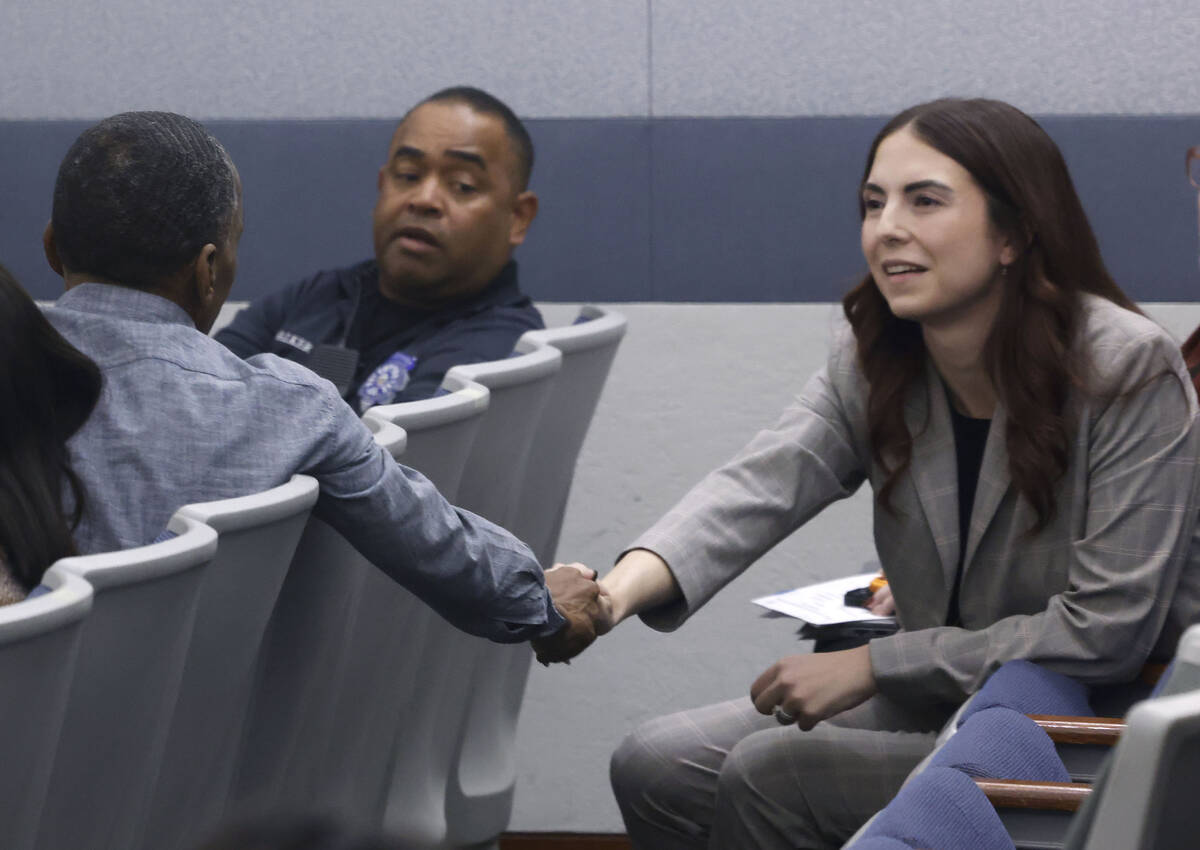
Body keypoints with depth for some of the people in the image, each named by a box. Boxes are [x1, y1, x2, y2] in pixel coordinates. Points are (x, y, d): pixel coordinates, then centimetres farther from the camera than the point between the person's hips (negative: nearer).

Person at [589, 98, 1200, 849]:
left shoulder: (1129, 370, -19)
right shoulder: (872, 365, -1)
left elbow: (1105, 632, -21)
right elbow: (762, 484, -20)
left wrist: (869, 665, -20)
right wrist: (620, 588, -41)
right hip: (935, 707, 7)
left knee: (769, 774, -20)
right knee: (654, 768, -4)